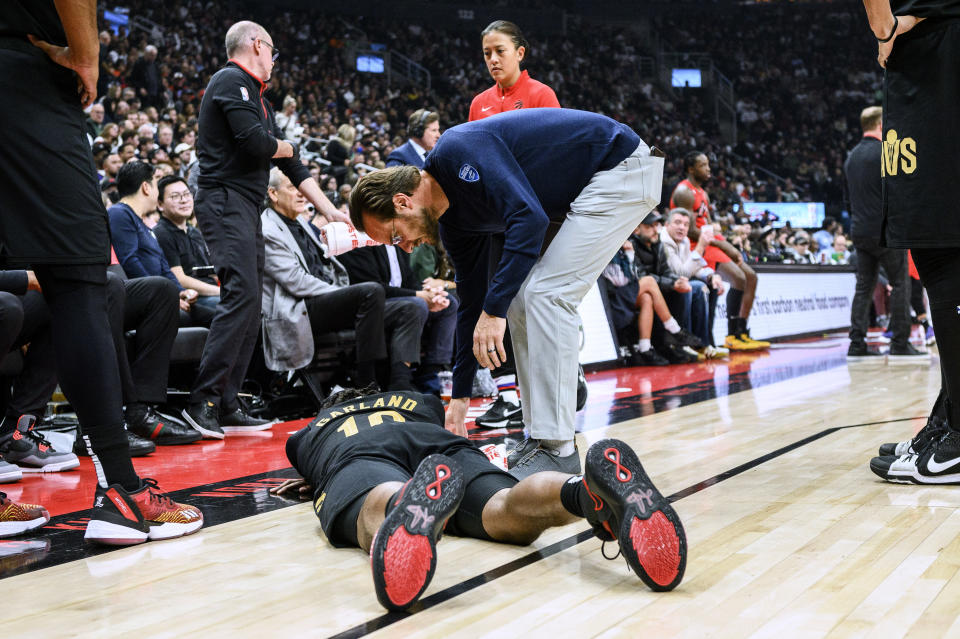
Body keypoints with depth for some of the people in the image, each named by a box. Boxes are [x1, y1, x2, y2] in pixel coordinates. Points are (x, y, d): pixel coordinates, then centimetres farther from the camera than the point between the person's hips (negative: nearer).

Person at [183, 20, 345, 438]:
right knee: (241, 294, -19)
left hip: (246, 207, 10)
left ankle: (227, 406, 7)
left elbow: (292, 164, 24)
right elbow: (254, 142, -19)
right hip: (225, 199, -10)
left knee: (250, 304, 6)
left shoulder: (258, 98, 25)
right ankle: (203, 401, -18)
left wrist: (329, 210, 19)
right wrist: (285, 148, 4)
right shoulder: (232, 82, -6)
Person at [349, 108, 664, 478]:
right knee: (522, 303, 4)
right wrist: (460, 396, 13)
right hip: (584, 195, 9)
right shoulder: (453, 220, 5)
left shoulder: (456, 151, -22)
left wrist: (494, 309, -30)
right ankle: (541, 434, 10)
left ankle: (557, 448, -12)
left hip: (623, 167, -9)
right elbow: (471, 302, 11)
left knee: (547, 294, -16)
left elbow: (529, 217, -32)